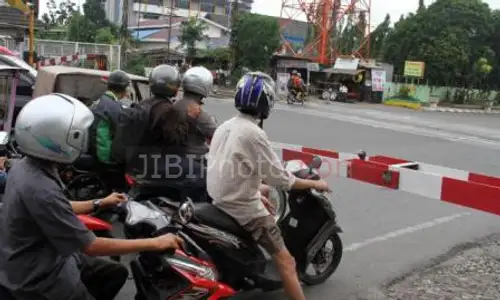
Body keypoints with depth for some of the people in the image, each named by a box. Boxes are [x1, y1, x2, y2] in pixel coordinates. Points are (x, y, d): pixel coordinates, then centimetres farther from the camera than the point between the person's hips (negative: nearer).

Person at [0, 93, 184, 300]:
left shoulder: (24, 166, -3)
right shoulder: (40, 189, -33)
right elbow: (90, 246, -27)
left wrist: (100, 203, 20)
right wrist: (155, 243, -23)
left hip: (46, 258, 9)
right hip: (39, 278, -9)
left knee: (117, 273, 18)